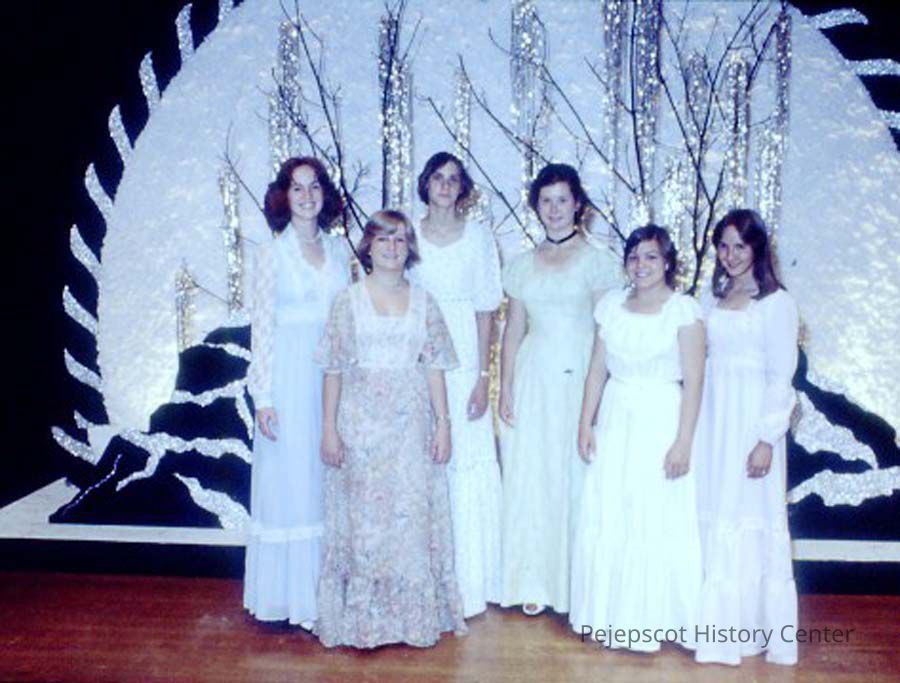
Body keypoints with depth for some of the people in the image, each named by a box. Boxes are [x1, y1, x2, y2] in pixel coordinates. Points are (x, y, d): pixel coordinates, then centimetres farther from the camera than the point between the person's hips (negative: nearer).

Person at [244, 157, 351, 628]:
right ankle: (285, 594, 16)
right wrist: (263, 397, -9)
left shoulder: (339, 249, 9)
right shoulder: (272, 253, -3)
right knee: (287, 479, 3)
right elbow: (261, 327, -5)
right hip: (290, 376, -4)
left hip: (334, 375, 4)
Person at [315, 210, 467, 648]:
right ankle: (362, 617, 15)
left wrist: (443, 423, 0)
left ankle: (415, 613, 17)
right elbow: (334, 369, 1)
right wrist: (329, 427, -4)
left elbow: (434, 367, 6)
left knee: (413, 515, 4)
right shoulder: (348, 300, 2)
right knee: (363, 516, 3)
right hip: (361, 422, -1)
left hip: (411, 423, 2)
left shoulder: (422, 301, 7)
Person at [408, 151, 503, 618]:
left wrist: (483, 377, -5)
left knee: (468, 465, 1)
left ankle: (470, 581, 15)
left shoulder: (478, 237, 3)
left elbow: (486, 311, 1)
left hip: (464, 361, -1)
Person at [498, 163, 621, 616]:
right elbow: (513, 330, 12)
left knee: (575, 475, -2)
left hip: (579, 375, -3)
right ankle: (534, 582, 14)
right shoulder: (522, 265, 12)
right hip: (533, 378, 4)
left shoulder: (597, 261, 1)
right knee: (528, 476, 3)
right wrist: (505, 387, 4)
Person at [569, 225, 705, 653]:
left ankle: (653, 619, 18)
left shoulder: (684, 310, -7)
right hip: (615, 423, 5)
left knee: (658, 523, 1)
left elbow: (693, 381, -9)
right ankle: (613, 614, 25)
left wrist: (683, 442, -13)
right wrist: (585, 424, 4)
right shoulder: (611, 305, 7)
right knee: (606, 520, 8)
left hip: (660, 423, -4)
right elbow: (597, 369, 9)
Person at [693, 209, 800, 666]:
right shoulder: (714, 297, 11)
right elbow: (702, 361, 11)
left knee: (750, 521, 2)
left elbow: (782, 378, -9)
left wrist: (767, 440, -14)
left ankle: (753, 625, 16)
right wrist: (691, 429, 6)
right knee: (711, 520, 10)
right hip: (710, 421, 6)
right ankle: (718, 621, 23)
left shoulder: (777, 303, -7)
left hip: (749, 423, -5)